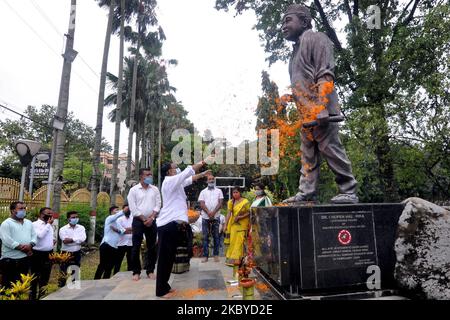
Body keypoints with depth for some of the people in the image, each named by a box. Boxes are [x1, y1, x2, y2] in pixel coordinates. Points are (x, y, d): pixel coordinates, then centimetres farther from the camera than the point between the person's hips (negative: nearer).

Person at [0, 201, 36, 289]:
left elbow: (34, 236, 8)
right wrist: (23, 248, -17)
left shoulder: (29, 223, 12)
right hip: (10, 260, -6)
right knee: (8, 286, 2)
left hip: (25, 259, 6)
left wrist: (30, 245, -13)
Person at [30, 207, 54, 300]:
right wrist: (48, 224, -19)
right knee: (35, 276, 6)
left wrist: (53, 240, 6)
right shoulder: (35, 224, -11)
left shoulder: (50, 225, 11)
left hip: (49, 253, 7)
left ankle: (42, 294, 29)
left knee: (45, 275, 15)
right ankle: (33, 295, 20)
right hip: (38, 254, -7)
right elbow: (40, 235, -26)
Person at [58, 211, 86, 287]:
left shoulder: (81, 228, -1)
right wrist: (77, 240, -18)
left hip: (77, 254, 3)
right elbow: (65, 241, -21)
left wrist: (71, 239, -19)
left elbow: (82, 239, -16)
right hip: (66, 254, -3)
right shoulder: (63, 229, -9)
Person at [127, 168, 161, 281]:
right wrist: (144, 219, -9)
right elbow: (133, 208, -6)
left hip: (151, 221, 3)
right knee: (136, 247, 0)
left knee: (152, 247, 5)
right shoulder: (134, 190, -2)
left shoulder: (155, 189, 6)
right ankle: (136, 272, 13)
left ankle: (150, 271, 16)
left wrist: (151, 218, -10)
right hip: (138, 221, -2)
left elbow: (158, 205, 2)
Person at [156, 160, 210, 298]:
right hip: (168, 225, -10)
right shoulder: (170, 181, -11)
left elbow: (190, 179, 29)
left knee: (169, 257, 16)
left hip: (171, 224, 10)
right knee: (164, 258, -1)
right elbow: (188, 171, -15)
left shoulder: (175, 183, 16)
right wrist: (200, 163, -5)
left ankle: (164, 286, 27)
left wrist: (203, 174, 28)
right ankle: (161, 290, 9)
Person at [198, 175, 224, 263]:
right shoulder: (203, 192, 9)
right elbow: (202, 204, -2)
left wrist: (213, 212, -14)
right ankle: (205, 256, 7)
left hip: (216, 217, 0)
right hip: (205, 217, 0)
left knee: (216, 236, 4)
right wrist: (208, 213, -16)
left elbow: (220, 203, -1)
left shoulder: (219, 191, 9)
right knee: (205, 237, 2)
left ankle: (216, 255, 11)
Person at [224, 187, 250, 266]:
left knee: (239, 241, -6)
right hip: (233, 224, 3)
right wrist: (225, 224, -7)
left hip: (242, 224, -3)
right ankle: (231, 258, 17)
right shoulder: (231, 202, 2)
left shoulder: (245, 202, -6)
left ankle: (235, 259, 2)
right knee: (233, 241, 5)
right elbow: (229, 213, -2)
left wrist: (240, 217, -16)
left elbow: (248, 213, -5)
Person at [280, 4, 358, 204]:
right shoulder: (296, 49, 26)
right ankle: (306, 193, 11)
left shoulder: (315, 38, 0)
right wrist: (302, 111, 17)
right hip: (307, 113, 9)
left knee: (331, 149, -8)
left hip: (320, 110, -9)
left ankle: (349, 192, 2)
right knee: (308, 154, 7)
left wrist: (321, 108, -23)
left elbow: (325, 75, -13)